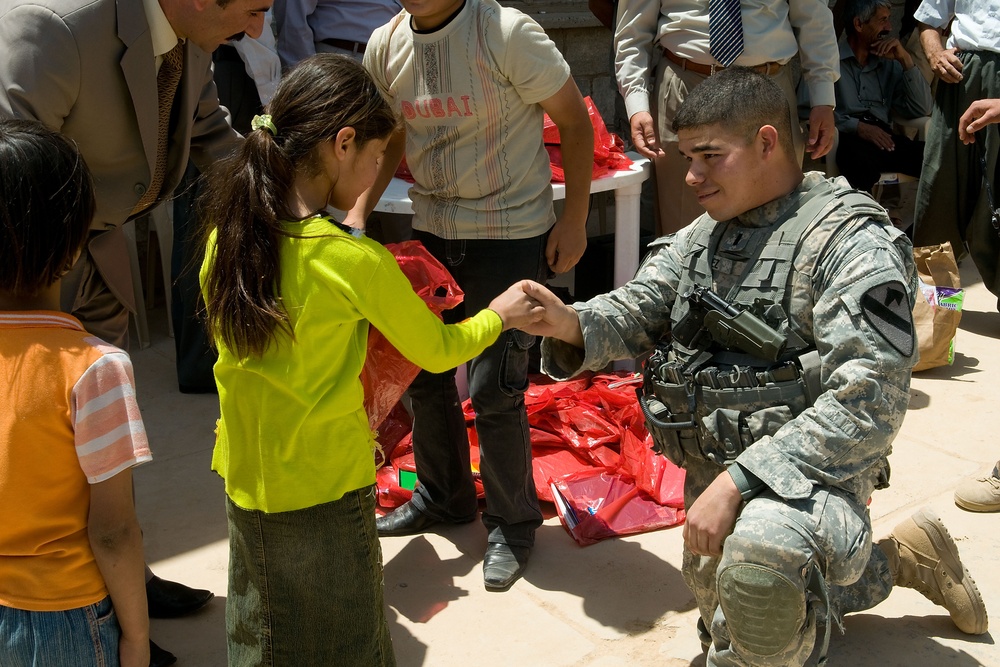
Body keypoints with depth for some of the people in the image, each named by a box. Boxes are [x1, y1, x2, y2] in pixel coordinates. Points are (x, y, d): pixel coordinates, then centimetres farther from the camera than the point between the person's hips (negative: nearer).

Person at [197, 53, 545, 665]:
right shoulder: (356, 261, -23)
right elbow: (437, 350, -10)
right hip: (323, 491, -5)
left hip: (243, 476, 6)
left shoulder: (225, 238, -6)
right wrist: (497, 316, 10)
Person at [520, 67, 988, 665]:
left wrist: (740, 480, -30)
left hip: (805, 475, -8)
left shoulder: (851, 239, -16)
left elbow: (869, 403, -24)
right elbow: (638, 309, 0)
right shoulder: (703, 235, 9)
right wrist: (572, 325, -23)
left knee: (755, 564, -41)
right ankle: (904, 558, 38)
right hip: (713, 471, 9)